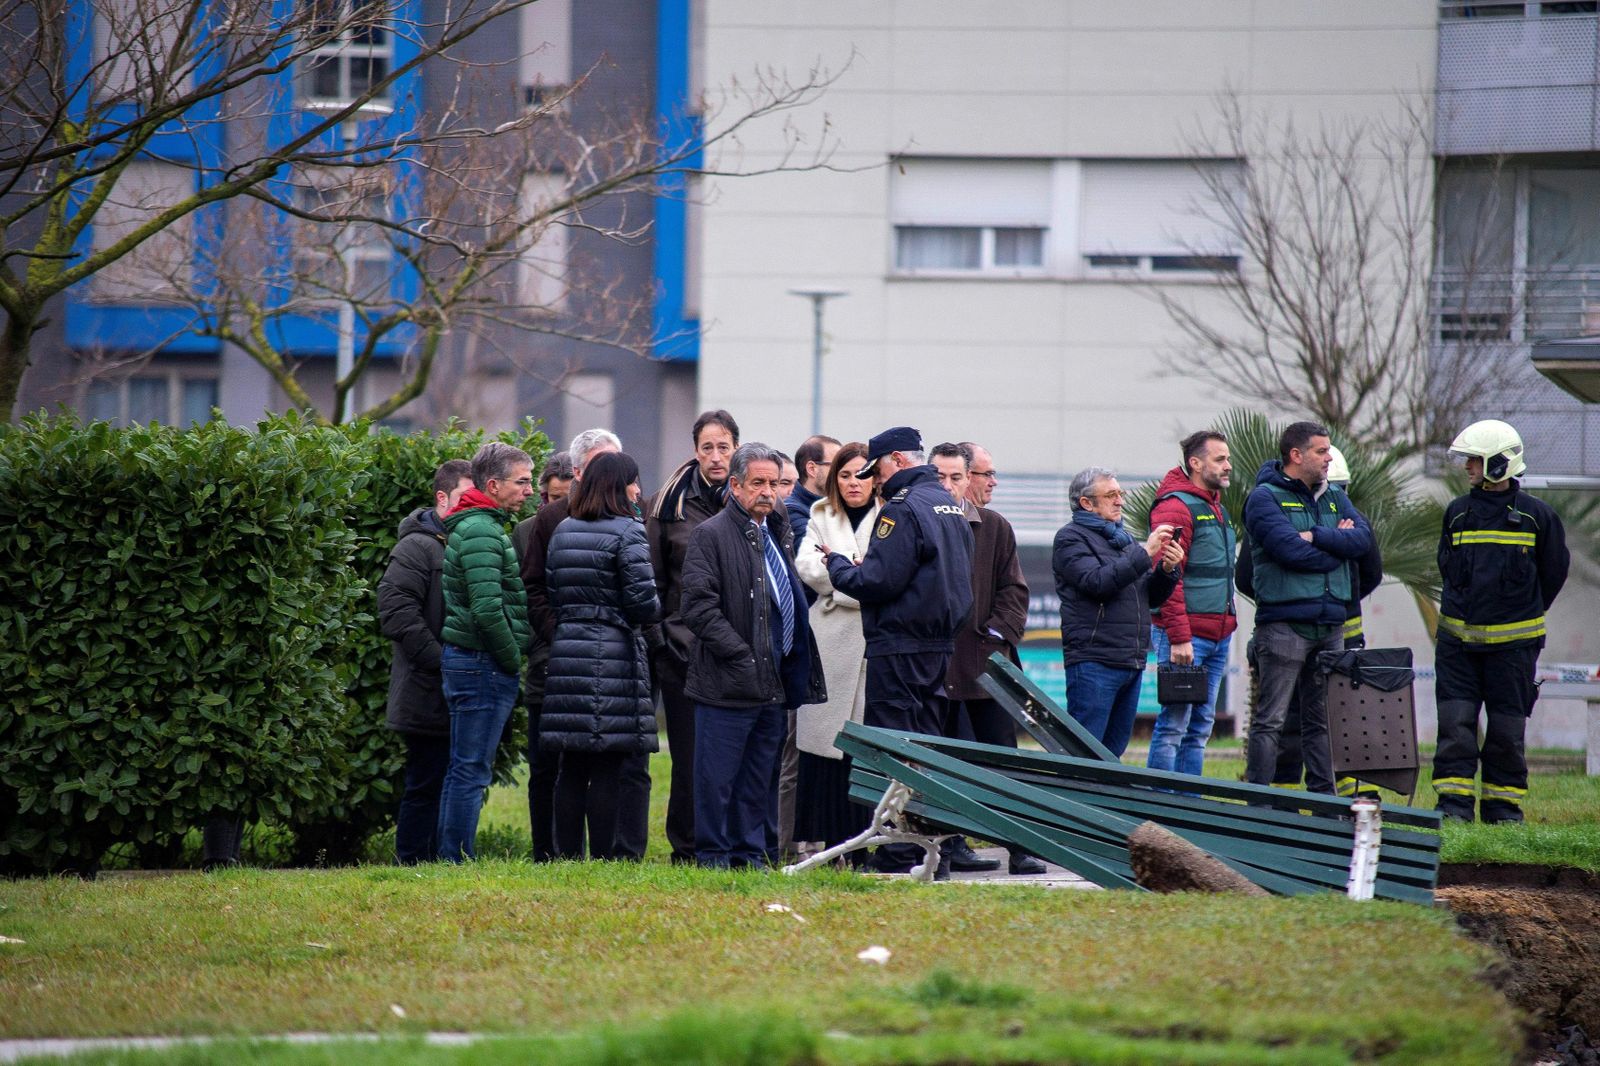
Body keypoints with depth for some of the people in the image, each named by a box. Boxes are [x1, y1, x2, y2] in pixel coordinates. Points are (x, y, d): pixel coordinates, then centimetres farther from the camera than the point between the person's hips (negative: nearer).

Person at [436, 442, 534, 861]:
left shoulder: (486, 526, 19)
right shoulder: (480, 531, -15)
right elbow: (488, 608, -24)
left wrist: (511, 660, 16)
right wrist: (512, 660, -14)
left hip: (468, 659, 11)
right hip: (481, 663, -11)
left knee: (464, 768, 13)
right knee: (471, 769, -8)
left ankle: (451, 857, 16)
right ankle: (458, 858, -7)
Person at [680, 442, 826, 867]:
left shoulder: (778, 534, 18)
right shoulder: (711, 535, -7)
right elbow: (699, 608, -13)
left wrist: (794, 668, 16)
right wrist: (741, 656, -17)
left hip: (773, 684, 7)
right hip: (727, 686, -7)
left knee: (760, 779, 12)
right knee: (717, 779, -3)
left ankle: (752, 853, 18)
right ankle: (713, 858, 3)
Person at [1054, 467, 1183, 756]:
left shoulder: (1123, 538, 22)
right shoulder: (1071, 538, -1)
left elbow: (1151, 598, 21)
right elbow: (1098, 582, -18)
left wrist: (1167, 570, 1)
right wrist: (1145, 553, -17)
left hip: (1132, 663, 8)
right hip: (1094, 663, -8)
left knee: (1114, 750, 10)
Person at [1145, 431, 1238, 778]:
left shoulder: (1216, 508, 19)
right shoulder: (1175, 508, -10)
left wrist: (1228, 627, 18)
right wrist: (1179, 638, -21)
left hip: (1217, 637, 9)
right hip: (1185, 635, -9)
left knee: (1200, 727, 10)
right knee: (1173, 725, -8)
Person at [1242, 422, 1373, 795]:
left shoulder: (1334, 498, 16)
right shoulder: (1265, 498, -4)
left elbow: (1363, 538, 0)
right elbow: (1291, 551, -18)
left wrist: (1315, 536, -12)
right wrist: (1337, 543, -4)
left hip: (1330, 625, 7)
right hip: (1284, 624, -7)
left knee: (1323, 719, 11)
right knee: (1270, 719, -6)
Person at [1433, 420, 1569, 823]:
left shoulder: (1536, 515, -3)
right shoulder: (1457, 513, 6)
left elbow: (1554, 570, 9)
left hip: (1513, 640, -2)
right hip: (1458, 638, 2)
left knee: (1506, 727, 3)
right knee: (1455, 722, -5)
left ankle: (1503, 805, 12)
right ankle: (1454, 802, -2)